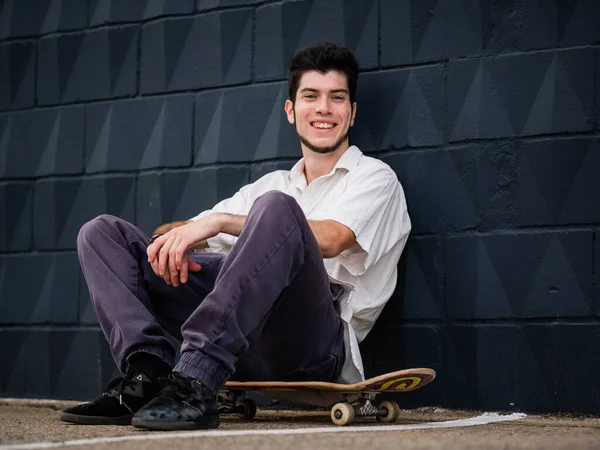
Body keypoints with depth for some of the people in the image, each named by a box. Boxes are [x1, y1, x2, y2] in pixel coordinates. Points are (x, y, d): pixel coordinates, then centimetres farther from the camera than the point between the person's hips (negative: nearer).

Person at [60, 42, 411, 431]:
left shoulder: (375, 177, 11)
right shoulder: (273, 183, 30)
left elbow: (329, 239, -11)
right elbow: (189, 228, 21)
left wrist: (220, 221, -16)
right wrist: (172, 238, -5)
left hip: (318, 343, -6)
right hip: (249, 349, 6)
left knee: (277, 207, -33)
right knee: (102, 233, 4)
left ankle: (195, 384, -41)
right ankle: (147, 376, -21)